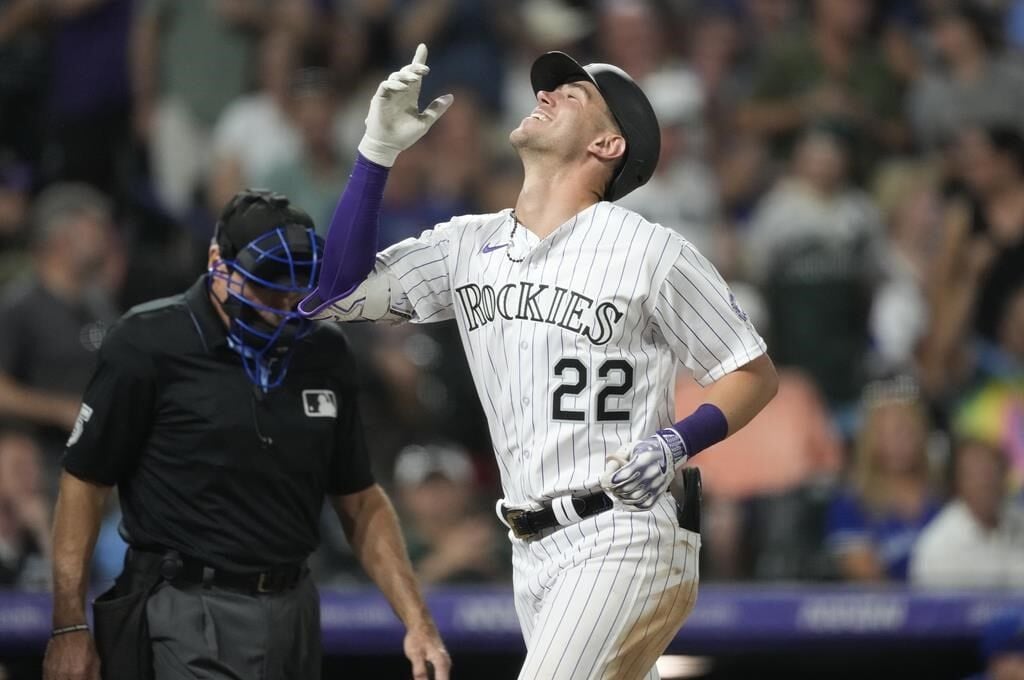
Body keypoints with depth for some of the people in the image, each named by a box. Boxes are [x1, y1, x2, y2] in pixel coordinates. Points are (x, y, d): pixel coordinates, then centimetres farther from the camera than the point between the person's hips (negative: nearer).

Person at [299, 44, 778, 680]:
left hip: (625, 539, -7)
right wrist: (378, 151, -3)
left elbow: (755, 374, 0)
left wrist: (675, 444, -18)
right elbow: (336, 291, 3)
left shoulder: (652, 251, -6)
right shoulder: (470, 246, 10)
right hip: (532, 551, 7)